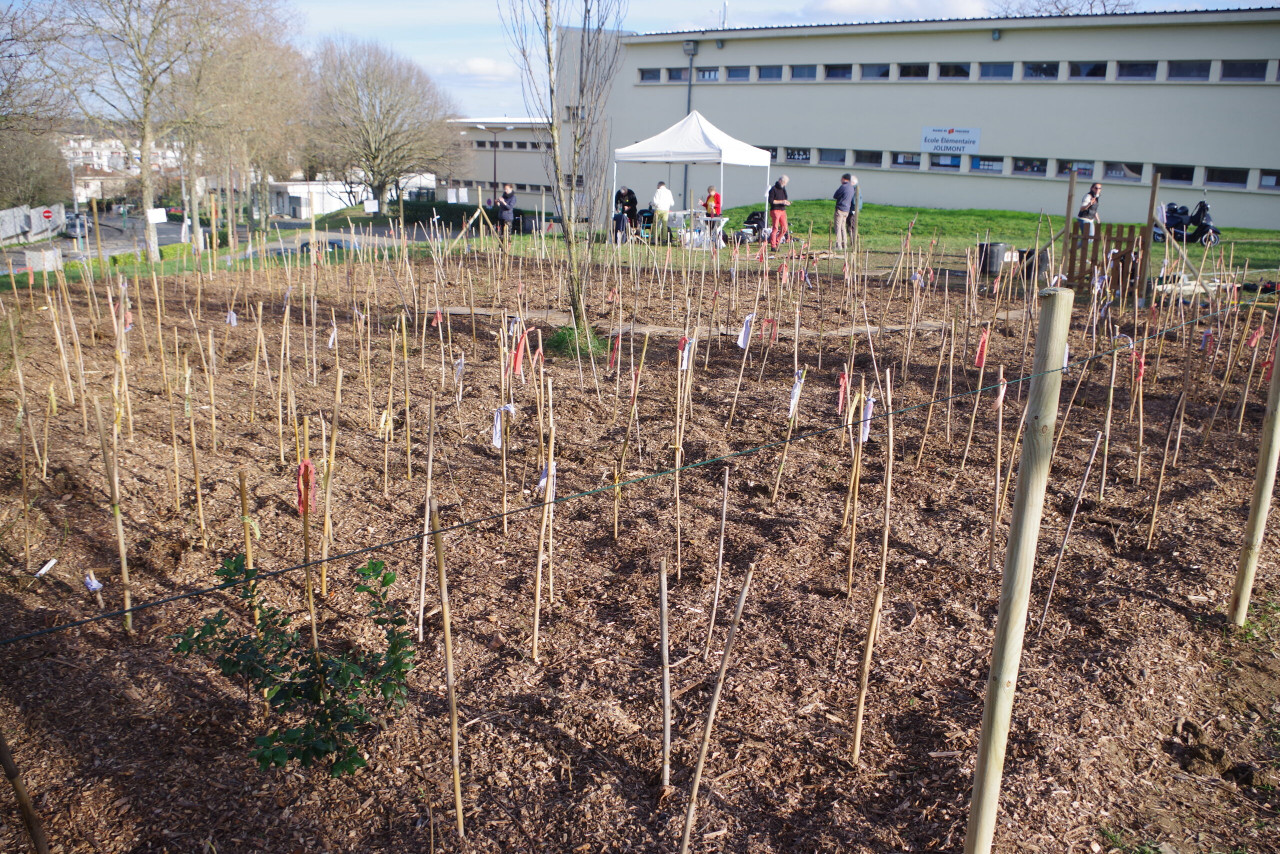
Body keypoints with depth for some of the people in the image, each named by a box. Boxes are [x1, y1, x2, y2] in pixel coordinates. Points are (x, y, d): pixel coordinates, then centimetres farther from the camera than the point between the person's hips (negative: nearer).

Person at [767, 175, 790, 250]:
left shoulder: (783, 189, 17)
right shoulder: (773, 189, -7)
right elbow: (771, 201, -14)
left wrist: (786, 202, 3)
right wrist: (781, 201, -19)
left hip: (783, 210, 8)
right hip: (775, 210, -8)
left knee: (784, 229, 3)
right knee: (775, 228, -9)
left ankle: (776, 242, 17)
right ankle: (773, 246, -6)